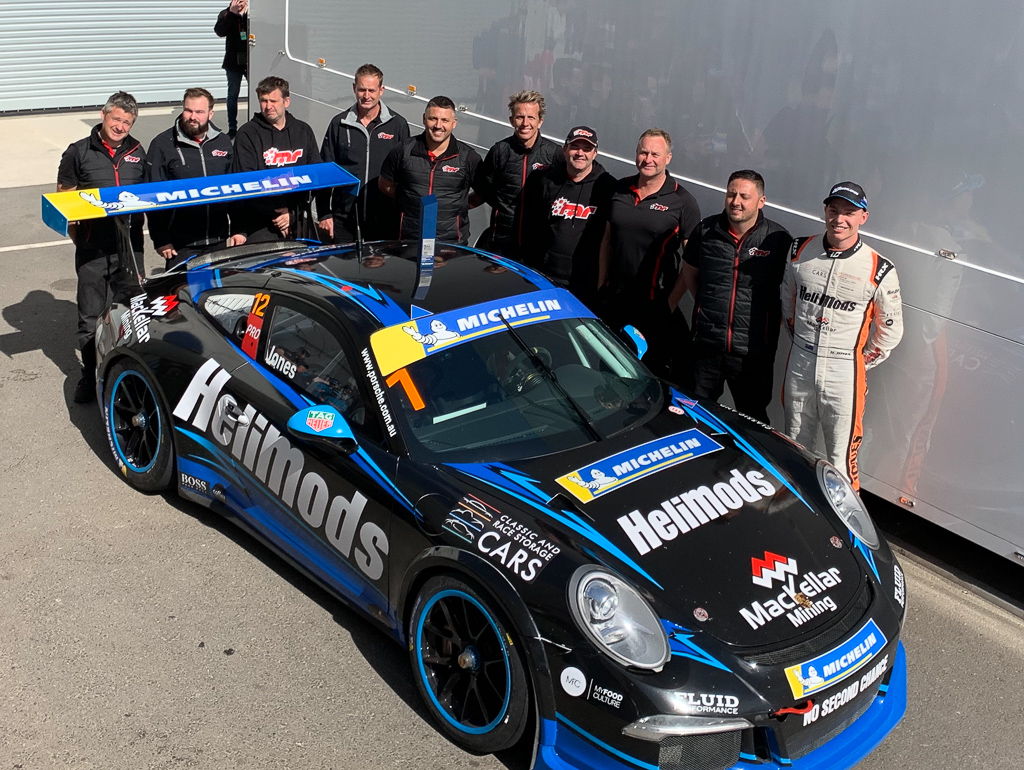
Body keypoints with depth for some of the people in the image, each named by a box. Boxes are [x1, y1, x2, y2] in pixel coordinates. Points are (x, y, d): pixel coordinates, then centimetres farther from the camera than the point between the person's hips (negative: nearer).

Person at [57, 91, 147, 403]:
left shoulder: (137, 152, 10)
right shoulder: (79, 152, 0)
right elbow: (63, 197, 3)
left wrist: (138, 223, 3)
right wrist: (75, 232, -10)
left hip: (130, 244, 3)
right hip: (92, 246, -3)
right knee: (91, 315, 5)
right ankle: (90, 375, 16)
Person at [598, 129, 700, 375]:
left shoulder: (682, 201, -6)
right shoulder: (620, 189, 8)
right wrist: (601, 284, 12)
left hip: (656, 302, -5)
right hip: (614, 297, 5)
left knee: (657, 368, -1)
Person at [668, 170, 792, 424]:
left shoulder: (778, 239, -7)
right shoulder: (706, 230, 1)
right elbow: (689, 274, 16)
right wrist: (707, 305, 11)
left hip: (753, 352, -2)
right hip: (705, 345, 3)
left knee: (753, 421, 11)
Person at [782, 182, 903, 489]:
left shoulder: (879, 270, -12)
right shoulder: (800, 250, -1)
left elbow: (890, 330, 0)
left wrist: (862, 362, 2)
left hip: (845, 371, -4)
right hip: (799, 363, 4)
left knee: (840, 458, 1)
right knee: (794, 447, 19)